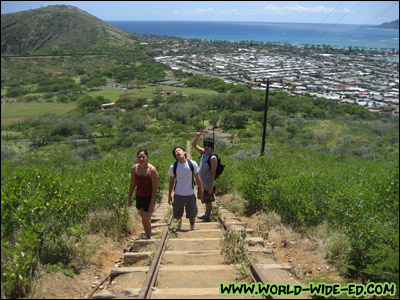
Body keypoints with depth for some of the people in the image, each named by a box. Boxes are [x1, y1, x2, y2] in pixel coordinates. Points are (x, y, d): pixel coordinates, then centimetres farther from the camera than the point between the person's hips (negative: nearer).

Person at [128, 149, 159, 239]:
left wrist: (152, 203, -19)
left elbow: (155, 188, -19)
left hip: (149, 198, -5)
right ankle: (147, 236, 41)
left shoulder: (152, 170, -22)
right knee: (144, 218, 21)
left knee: (145, 221, -3)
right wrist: (130, 198, 9)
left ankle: (149, 239, 20)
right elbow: (132, 184, 6)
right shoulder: (134, 168, -7)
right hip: (139, 196, 5)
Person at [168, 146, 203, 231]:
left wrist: (201, 191, 3)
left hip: (190, 194, 0)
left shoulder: (192, 164, -7)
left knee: (192, 214, 10)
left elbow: (197, 178, 2)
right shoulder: (173, 167, -6)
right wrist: (169, 195, 3)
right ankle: (179, 228, 35)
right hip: (178, 195, 0)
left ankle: (192, 228, 33)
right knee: (178, 214, 12)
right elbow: (171, 181, 3)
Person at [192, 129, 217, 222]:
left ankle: (207, 218, 19)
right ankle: (206, 213, 42)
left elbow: (213, 173, -20)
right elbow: (194, 145, 11)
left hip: (208, 184, -7)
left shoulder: (213, 158, -19)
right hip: (202, 183, 7)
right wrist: (197, 137, -7)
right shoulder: (203, 152, 2)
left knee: (208, 201, 7)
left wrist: (211, 186, -21)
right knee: (205, 200, 24)